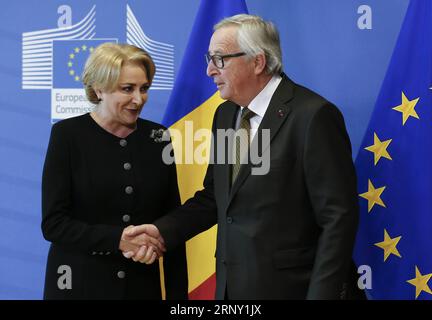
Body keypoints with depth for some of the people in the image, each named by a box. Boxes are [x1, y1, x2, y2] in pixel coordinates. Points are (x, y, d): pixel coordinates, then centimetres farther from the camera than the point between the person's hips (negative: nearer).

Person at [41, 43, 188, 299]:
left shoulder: (157, 137, 2)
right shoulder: (68, 134, -7)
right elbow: (53, 223, -10)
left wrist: (177, 293, -1)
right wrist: (118, 239, -20)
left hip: (142, 285, 3)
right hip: (79, 285, -3)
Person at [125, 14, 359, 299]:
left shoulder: (313, 115, -15)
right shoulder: (225, 114, 8)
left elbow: (339, 217, -16)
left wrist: (322, 295, -18)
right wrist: (163, 231, -3)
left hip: (288, 287, -7)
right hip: (232, 285, 7)